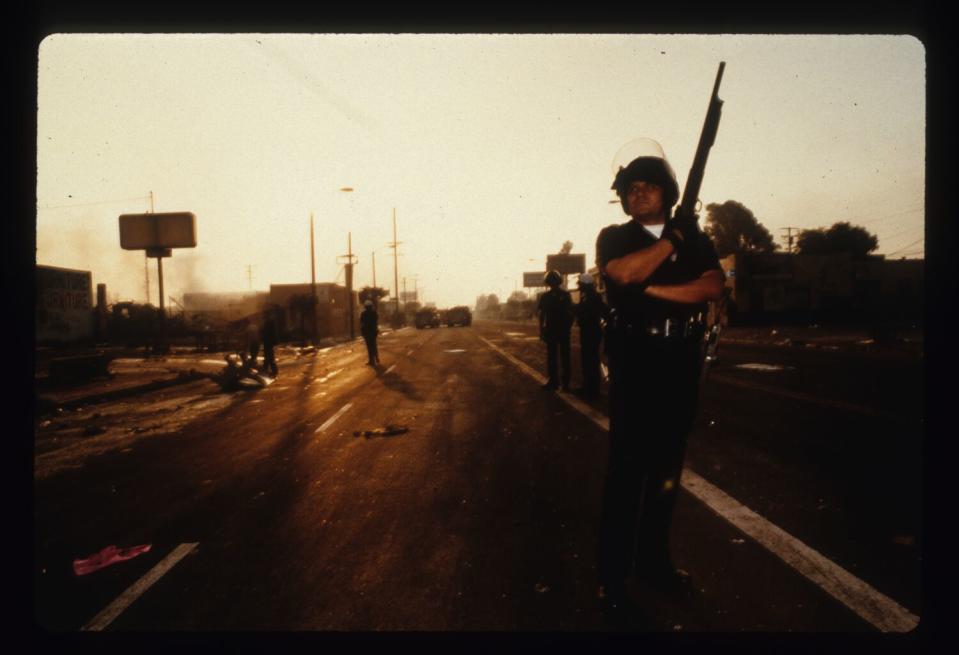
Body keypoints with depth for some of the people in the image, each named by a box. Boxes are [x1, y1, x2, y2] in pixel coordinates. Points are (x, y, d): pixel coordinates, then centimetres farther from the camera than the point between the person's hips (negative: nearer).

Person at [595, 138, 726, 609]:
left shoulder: (694, 237, 10)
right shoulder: (614, 237, 3)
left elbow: (713, 286, -7)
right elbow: (624, 273, -20)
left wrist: (654, 290, -15)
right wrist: (670, 240, -9)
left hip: (681, 363, 4)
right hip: (634, 362, -3)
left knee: (667, 466, 12)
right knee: (627, 467, -4)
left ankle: (653, 560, 26)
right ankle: (613, 574, 5)